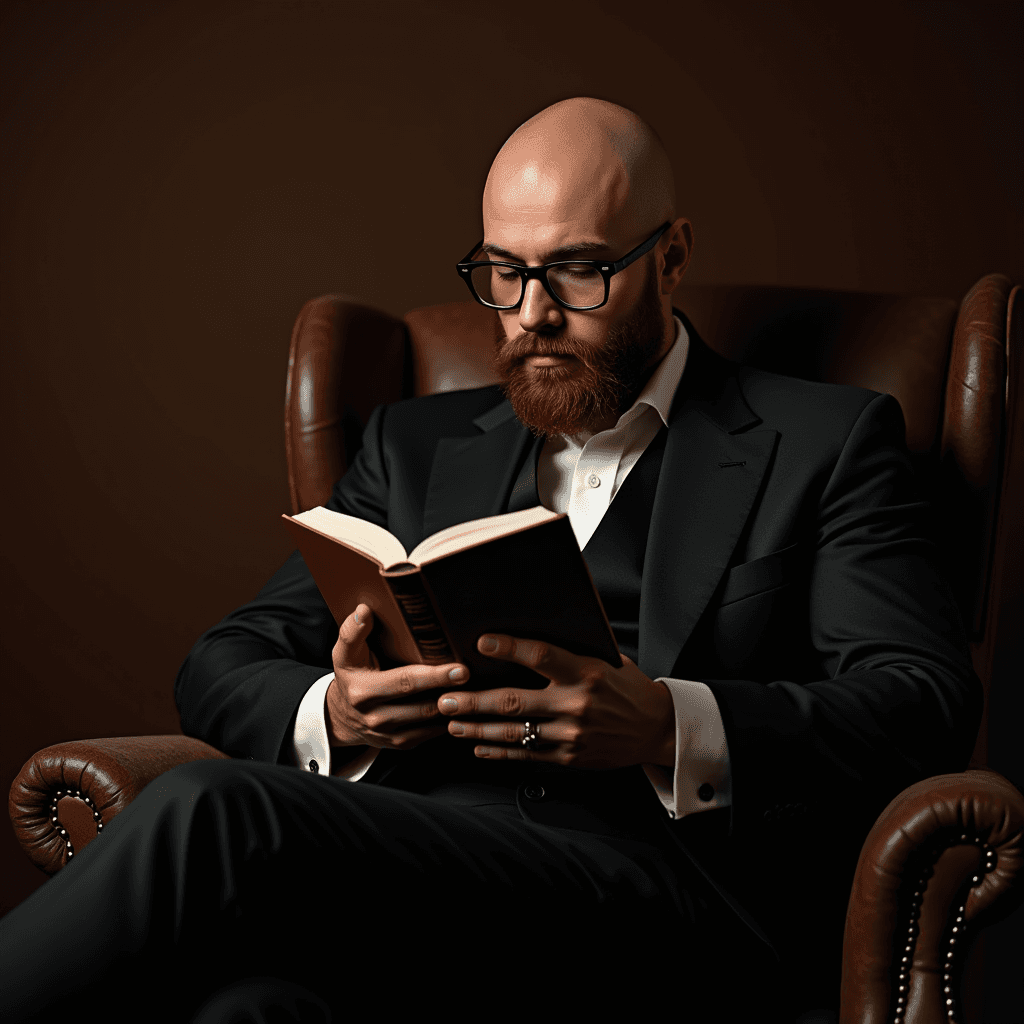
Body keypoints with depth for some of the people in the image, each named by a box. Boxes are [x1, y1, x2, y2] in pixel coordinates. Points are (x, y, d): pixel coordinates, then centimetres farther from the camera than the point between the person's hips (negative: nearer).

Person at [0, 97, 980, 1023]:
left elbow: (931, 701, 1)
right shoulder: (418, 444, 27)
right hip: (417, 863, 4)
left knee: (207, 815, -29)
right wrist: (332, 714, -3)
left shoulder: (825, 443, 14)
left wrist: (666, 727, -17)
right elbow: (222, 666, 23)